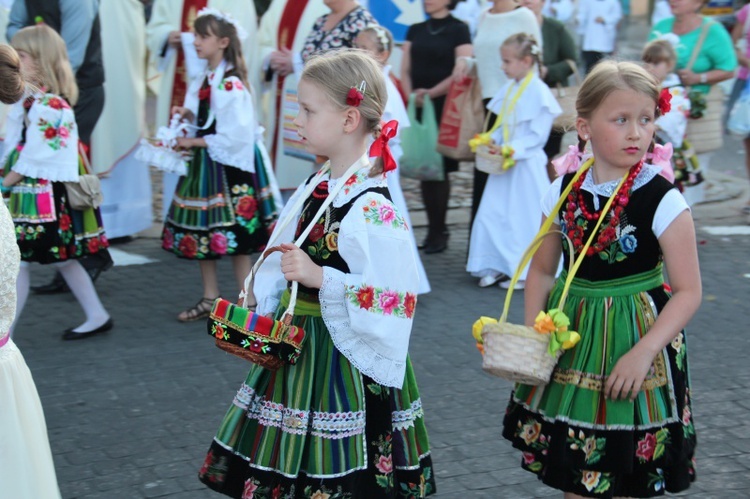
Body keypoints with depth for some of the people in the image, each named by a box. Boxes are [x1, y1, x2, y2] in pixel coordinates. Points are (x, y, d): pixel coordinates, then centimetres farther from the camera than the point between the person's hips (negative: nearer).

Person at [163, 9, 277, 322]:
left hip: (228, 165, -9)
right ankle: (210, 299, 24)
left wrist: (195, 142, -16)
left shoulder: (231, 85, -19)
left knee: (233, 236, -2)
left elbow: (234, 135, -22)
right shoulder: (203, 81, 8)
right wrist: (188, 115, 1)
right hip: (204, 164, 9)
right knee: (201, 231, 12)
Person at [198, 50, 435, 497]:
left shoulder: (371, 209, -20)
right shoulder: (314, 189, 6)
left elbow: (394, 301, -26)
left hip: (345, 363, -8)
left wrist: (321, 278, -28)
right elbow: (281, 264, 15)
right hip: (296, 352, 8)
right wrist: (260, 319, 4)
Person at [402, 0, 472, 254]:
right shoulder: (415, 30, 14)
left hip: (445, 107, -5)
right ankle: (434, 229, 12)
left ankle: (438, 232, 1)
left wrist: (431, 93, -14)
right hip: (418, 109, 5)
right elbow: (405, 70, 10)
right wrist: (412, 96, -7)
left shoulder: (459, 29, 0)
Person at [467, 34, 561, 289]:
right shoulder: (508, 89, 9)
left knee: (525, 219, 0)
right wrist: (492, 141, -1)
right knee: (491, 214, 6)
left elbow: (538, 135, -16)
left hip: (527, 165, -8)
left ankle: (523, 271, 10)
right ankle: (496, 266, 16)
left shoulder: (538, 91, -14)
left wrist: (513, 150, -23)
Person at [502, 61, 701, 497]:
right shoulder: (564, 193, -2)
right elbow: (542, 270, 8)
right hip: (571, 338, 4)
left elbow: (688, 292, -13)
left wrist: (643, 352, -22)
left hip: (636, 331, -4)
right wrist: (531, 332, -5)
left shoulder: (664, 201, -14)